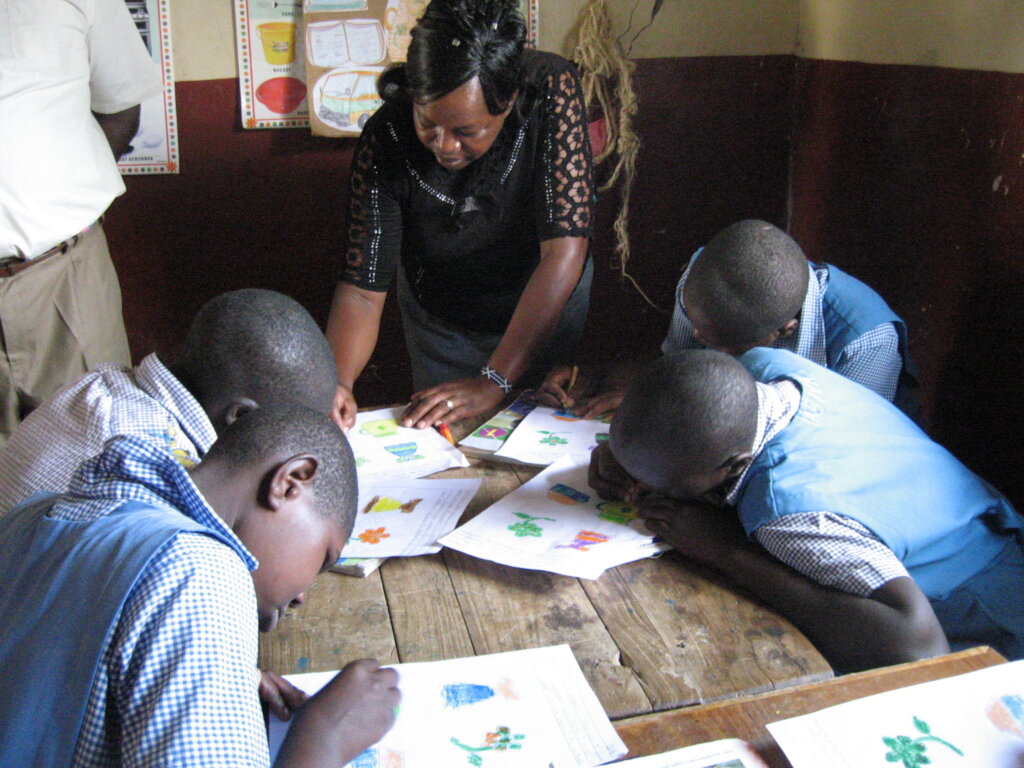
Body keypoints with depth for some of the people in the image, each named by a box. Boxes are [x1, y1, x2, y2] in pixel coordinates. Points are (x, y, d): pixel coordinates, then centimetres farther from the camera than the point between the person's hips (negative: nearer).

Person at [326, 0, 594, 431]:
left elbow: (564, 252, -35)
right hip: (440, 322, 1)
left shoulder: (551, 91, -32)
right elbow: (362, 287, -26)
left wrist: (494, 381, -38)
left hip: (552, 309, 0)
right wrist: (336, 382, -46)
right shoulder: (386, 140, -28)